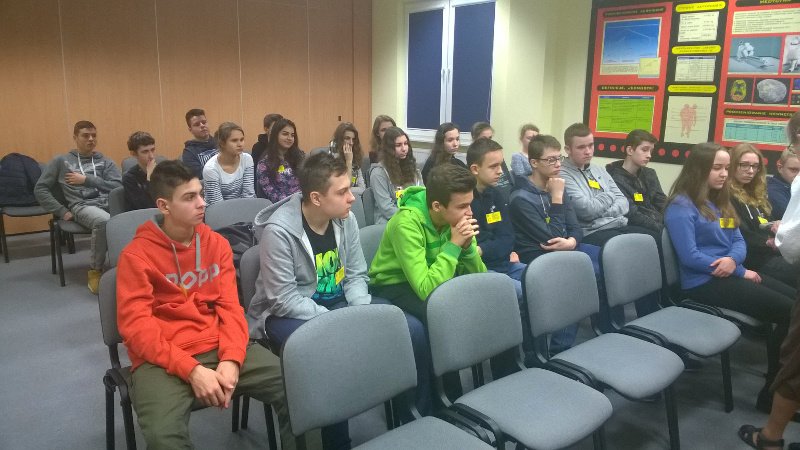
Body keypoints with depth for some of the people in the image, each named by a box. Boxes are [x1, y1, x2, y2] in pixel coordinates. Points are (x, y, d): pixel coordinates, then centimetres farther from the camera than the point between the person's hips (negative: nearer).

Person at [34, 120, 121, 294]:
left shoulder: (105, 162, 22)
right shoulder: (61, 161, 18)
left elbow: (118, 186, 6)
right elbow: (40, 189, 15)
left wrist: (86, 180, 0)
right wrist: (62, 211, 4)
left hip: (110, 202, 2)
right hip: (82, 205, -2)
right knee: (104, 221, -40)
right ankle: (95, 271, -19)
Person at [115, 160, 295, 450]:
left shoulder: (216, 243, 9)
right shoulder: (136, 255, -4)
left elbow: (230, 307, 5)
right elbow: (136, 327, -10)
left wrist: (230, 360, -13)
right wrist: (192, 370, -22)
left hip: (218, 347, 4)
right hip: (163, 359, -3)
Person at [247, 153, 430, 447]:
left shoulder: (345, 219, -4)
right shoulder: (278, 230, -22)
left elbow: (356, 275, 4)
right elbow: (284, 300, -23)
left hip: (339, 303, 6)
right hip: (288, 314, -6)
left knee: (412, 329, -8)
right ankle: (337, 441, -11)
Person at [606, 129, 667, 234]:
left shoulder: (650, 174, 17)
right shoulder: (615, 178, -7)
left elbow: (663, 204, 11)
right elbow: (632, 215, -13)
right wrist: (662, 229, -19)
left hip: (660, 225, 7)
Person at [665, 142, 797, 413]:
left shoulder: (720, 201, 16)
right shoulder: (681, 206, -11)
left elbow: (739, 241, 13)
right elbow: (690, 256, -18)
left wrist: (733, 259, -13)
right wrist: (741, 273, -12)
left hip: (731, 274, 9)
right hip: (704, 283, -9)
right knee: (788, 312, -16)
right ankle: (773, 394, -4)